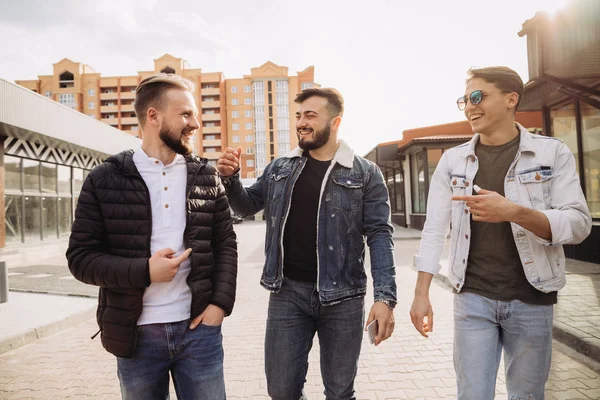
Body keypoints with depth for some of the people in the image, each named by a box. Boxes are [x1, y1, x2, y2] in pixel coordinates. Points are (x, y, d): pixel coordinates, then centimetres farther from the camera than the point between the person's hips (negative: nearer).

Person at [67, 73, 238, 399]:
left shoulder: (206, 177, 4)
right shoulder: (104, 180, -2)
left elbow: (226, 244, 6)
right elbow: (80, 257, -3)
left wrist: (221, 302, -6)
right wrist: (143, 271, -17)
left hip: (199, 328, 1)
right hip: (137, 334, -1)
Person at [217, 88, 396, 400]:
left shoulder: (365, 174, -4)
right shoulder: (280, 168, 6)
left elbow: (379, 235, -8)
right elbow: (248, 205, 14)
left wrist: (385, 296, -17)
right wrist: (231, 177, -6)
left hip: (342, 296, -2)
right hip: (287, 292, 3)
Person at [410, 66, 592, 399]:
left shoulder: (553, 153, -3)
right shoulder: (452, 160, 2)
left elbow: (579, 224, -10)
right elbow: (435, 229, -1)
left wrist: (515, 212, -27)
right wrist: (421, 293, -6)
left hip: (532, 300, 0)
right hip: (472, 298, 1)